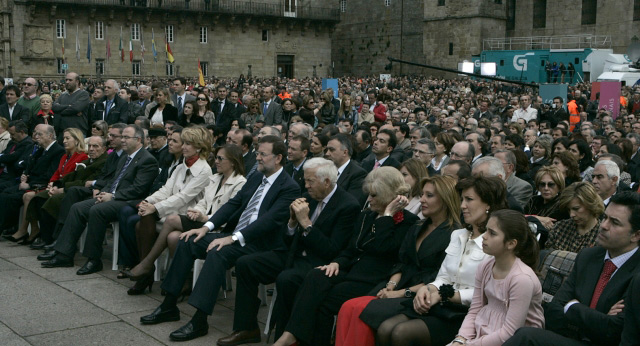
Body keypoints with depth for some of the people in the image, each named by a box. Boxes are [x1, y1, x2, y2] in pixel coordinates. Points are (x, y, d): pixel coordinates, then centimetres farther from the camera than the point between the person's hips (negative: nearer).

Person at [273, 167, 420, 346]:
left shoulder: (408, 222, -2)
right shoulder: (365, 216, 20)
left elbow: (382, 247, -18)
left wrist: (388, 215, -10)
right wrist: (337, 263, 0)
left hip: (374, 281, -6)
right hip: (352, 271, 6)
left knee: (325, 301, -29)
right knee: (315, 277, -26)